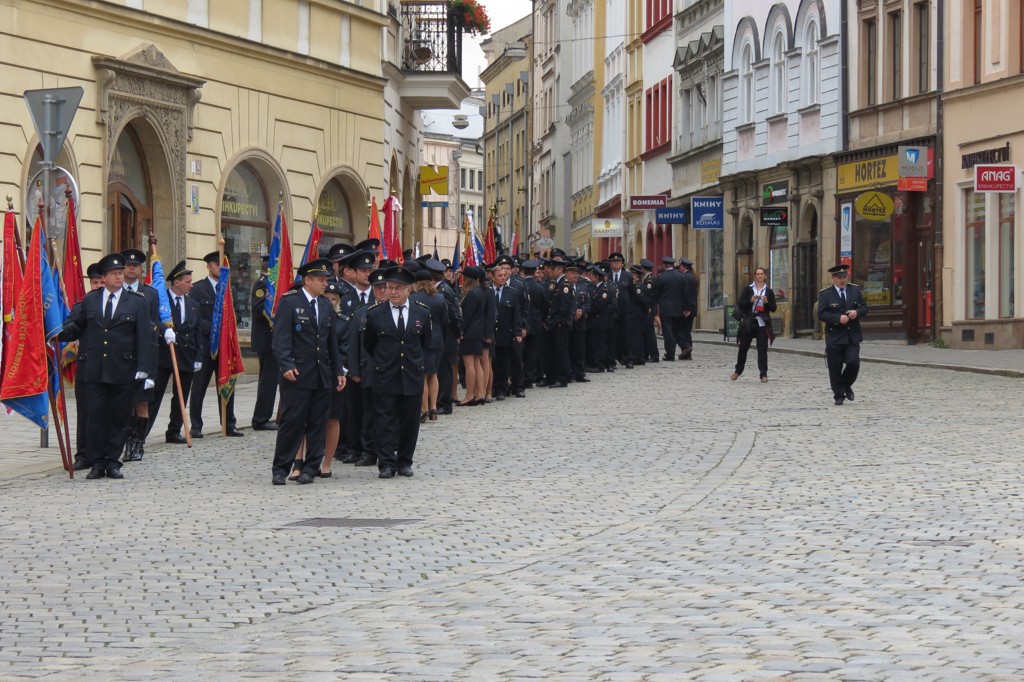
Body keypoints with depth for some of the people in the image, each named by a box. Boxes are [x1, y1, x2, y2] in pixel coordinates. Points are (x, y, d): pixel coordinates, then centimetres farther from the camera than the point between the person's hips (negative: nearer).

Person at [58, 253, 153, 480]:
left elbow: (145, 338, -1)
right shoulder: (89, 300, 10)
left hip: (123, 373, -1)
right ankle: (96, 463, 6)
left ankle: (112, 462, 12)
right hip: (93, 371, 1)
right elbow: (75, 326, 11)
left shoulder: (137, 303, 4)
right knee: (96, 417, 0)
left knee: (119, 419, 4)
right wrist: (59, 334, -11)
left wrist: (143, 369, -9)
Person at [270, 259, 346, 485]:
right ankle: (281, 469, 3)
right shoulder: (289, 302, -4)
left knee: (318, 423, 5)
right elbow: (281, 337, -11)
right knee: (292, 422, -5)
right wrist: (286, 366, -22)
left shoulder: (326, 306, 15)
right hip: (297, 375, -6)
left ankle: (311, 468, 11)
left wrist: (339, 371, 15)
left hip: (322, 376, 6)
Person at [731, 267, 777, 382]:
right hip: (748, 322, 0)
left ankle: (763, 374, -1)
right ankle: (738, 370, 25)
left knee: (762, 349, -4)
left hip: (762, 324, 0)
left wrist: (766, 302, -12)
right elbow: (740, 304, 1)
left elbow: (773, 308, 6)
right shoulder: (748, 289, 5)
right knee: (743, 347, 8)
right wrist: (750, 301, -15)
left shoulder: (769, 291, 7)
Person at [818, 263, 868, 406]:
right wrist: (838, 318, -21)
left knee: (853, 363, -10)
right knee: (835, 367, 0)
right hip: (835, 336, -2)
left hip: (853, 335, 2)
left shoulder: (855, 290, 8)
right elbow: (821, 314, -10)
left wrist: (857, 312, -10)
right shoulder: (825, 294, -4)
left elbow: (864, 307, 12)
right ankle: (839, 395, 12)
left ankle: (846, 385, 19)